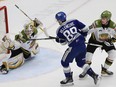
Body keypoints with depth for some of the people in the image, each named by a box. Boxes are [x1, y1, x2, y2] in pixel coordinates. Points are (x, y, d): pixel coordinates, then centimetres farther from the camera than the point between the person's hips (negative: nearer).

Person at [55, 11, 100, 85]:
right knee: (81, 62, 24)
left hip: (74, 47, -5)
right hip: (82, 44, 5)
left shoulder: (59, 30, 0)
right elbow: (85, 29, 8)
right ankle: (94, 75, 16)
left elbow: (63, 42, 9)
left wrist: (58, 40, 29)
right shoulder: (74, 22, 5)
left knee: (64, 62, 16)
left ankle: (69, 79, 24)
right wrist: (82, 37, 25)